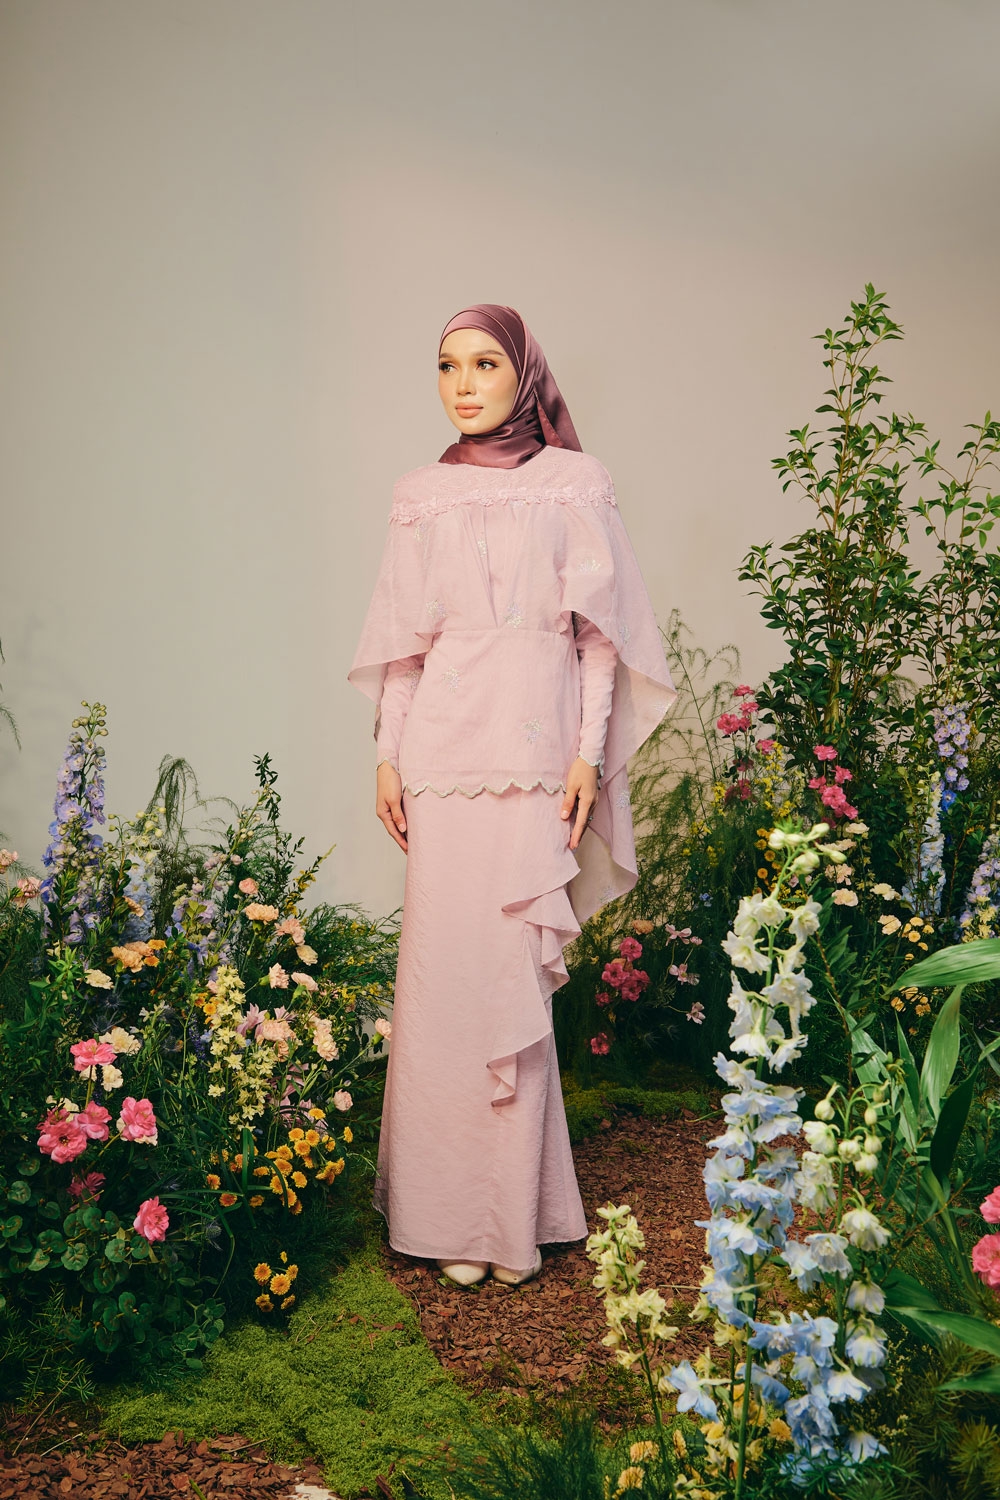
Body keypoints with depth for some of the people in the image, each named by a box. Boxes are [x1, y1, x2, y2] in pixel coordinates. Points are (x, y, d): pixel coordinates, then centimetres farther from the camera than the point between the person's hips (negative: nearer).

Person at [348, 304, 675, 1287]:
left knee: (509, 972, -4)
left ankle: (512, 1211, 10)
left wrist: (590, 755, -4)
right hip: (442, 753, 2)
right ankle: (453, 1213, 12)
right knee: (444, 970, 0)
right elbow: (404, 639, 13)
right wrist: (387, 755, 7)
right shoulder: (421, 496, 13)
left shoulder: (574, 484, 7)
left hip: (534, 751, -2)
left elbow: (598, 632, 4)